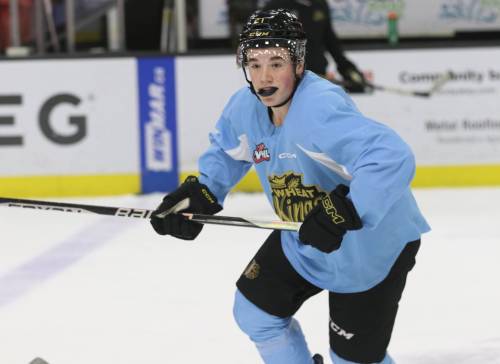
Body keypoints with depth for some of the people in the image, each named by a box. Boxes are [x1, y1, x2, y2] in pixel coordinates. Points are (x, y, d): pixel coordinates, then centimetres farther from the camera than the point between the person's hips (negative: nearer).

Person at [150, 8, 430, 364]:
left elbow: (392, 158, -47)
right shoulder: (245, 107, -9)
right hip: (304, 240, 8)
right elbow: (227, 151, 14)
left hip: (374, 244, -8)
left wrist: (342, 212, -51)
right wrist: (200, 193, -3)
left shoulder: (321, 108, -36)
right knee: (255, 310, 16)